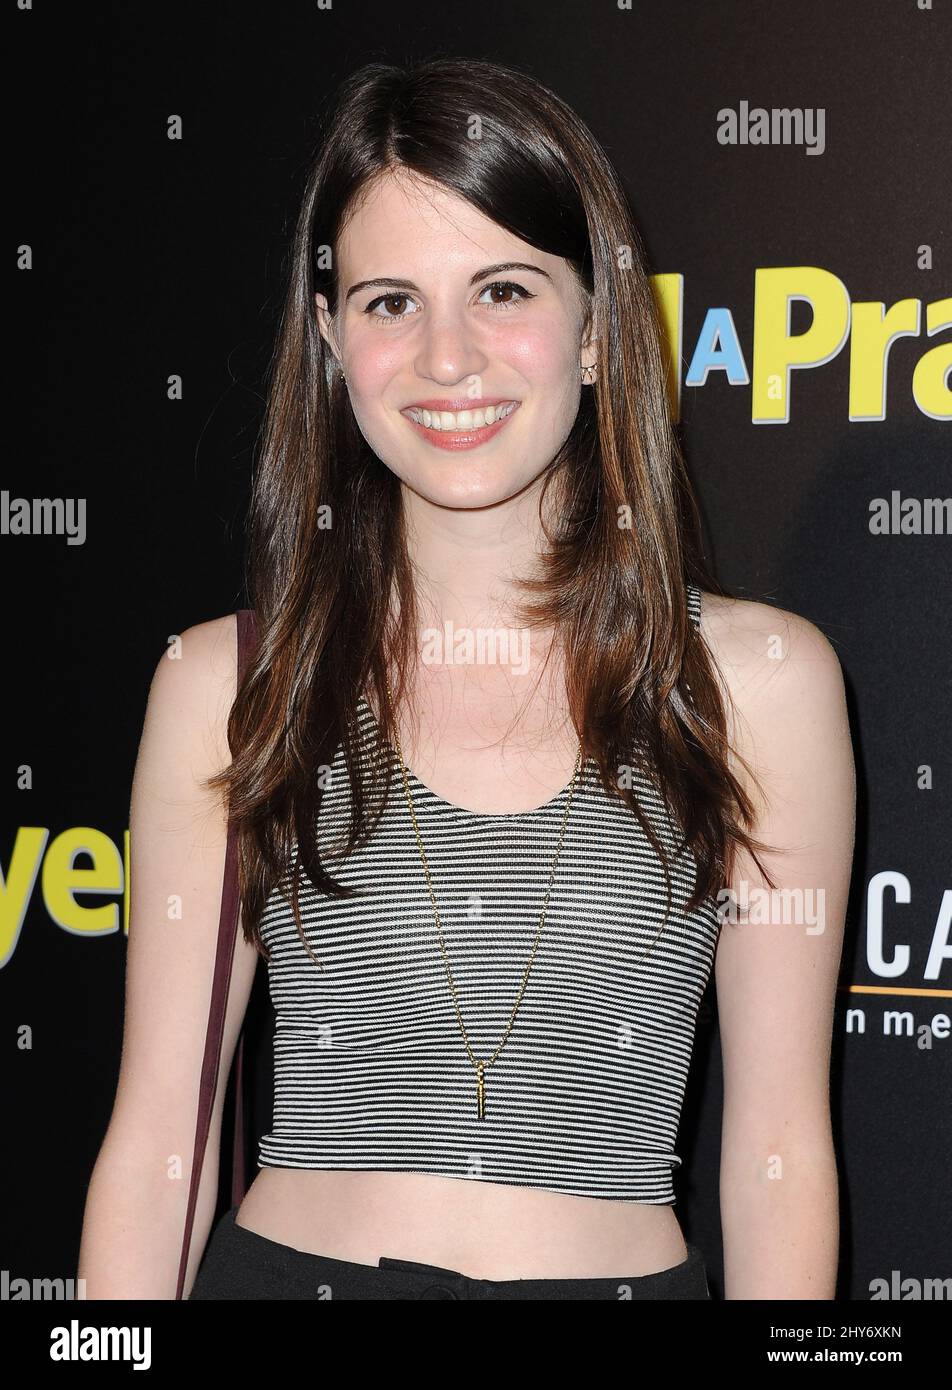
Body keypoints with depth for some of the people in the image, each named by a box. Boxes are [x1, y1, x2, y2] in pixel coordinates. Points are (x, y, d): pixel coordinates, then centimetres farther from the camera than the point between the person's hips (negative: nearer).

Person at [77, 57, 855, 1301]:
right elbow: (157, 1138, -1)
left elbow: (781, 1149, -1)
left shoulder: (759, 676, -3)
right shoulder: (227, 684, -2)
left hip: (625, 1271, 0)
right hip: (286, 1268, 0)